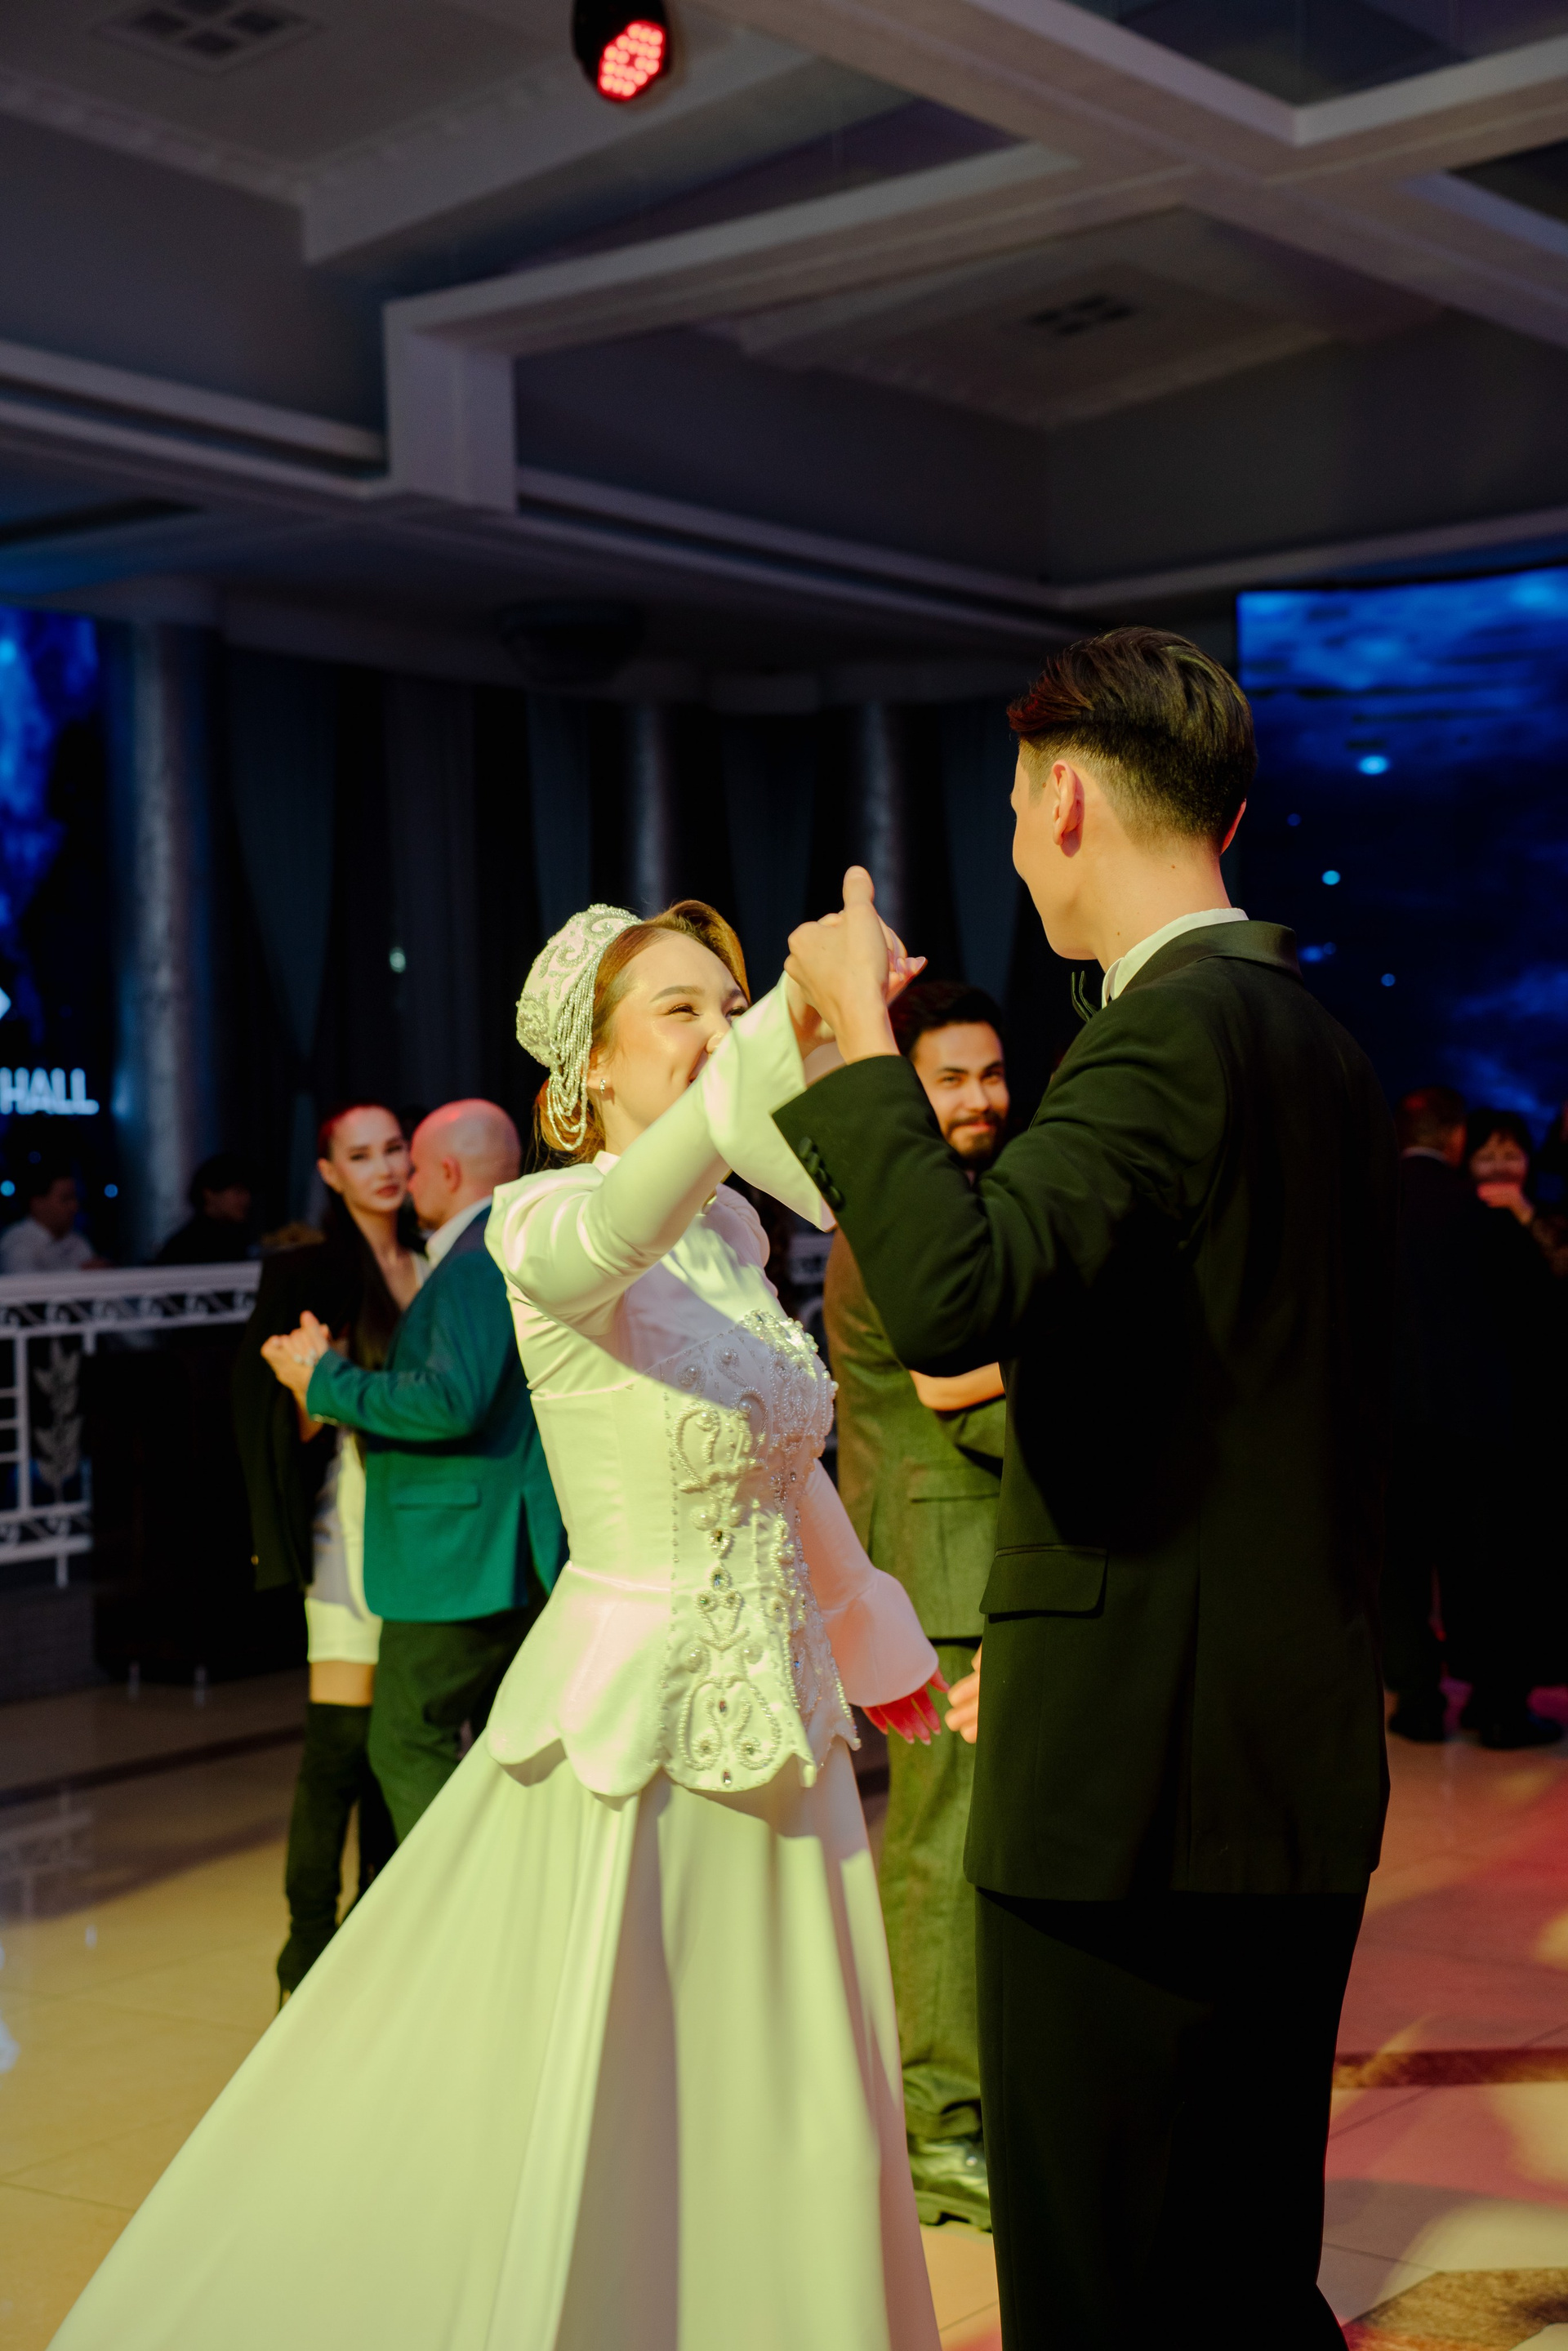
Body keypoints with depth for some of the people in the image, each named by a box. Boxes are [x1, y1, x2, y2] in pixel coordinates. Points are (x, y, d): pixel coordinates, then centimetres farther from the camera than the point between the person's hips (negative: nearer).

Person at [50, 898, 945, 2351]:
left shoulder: (734, 1227, 7)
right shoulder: (542, 1221, -14)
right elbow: (612, 1227, -40)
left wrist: (873, 1638, 27)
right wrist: (791, 1033, -53)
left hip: (774, 1727, 7)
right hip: (636, 1732, -7)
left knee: (778, 2139, 16)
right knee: (581, 2133, 1)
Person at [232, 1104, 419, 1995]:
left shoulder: (432, 1270, 11)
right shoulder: (304, 1274, -3)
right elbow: (269, 1414, -5)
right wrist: (310, 1392, -23)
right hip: (351, 1518, -5)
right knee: (341, 1741, -9)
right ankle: (308, 1955, 0)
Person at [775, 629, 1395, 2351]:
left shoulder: (1171, 1033, -15)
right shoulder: (1319, 1043, 14)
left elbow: (952, 1300, -32)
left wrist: (858, 1031, -18)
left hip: (1137, 1780, -9)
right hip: (1301, 1773, 9)